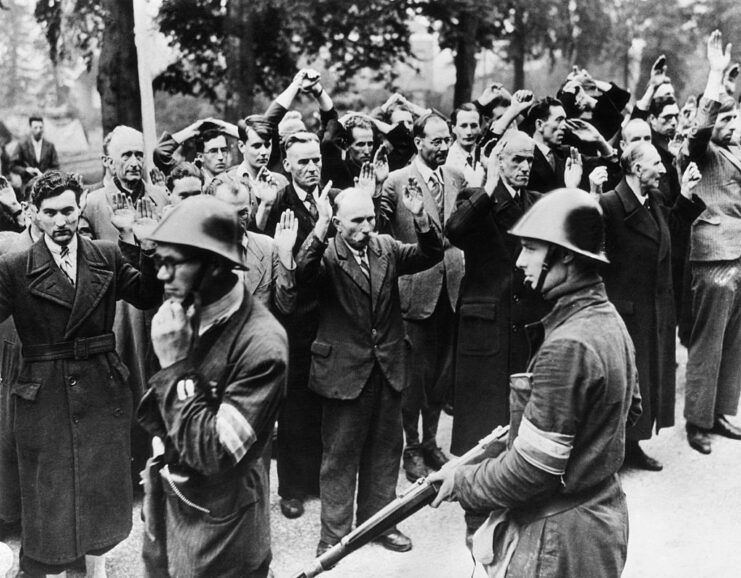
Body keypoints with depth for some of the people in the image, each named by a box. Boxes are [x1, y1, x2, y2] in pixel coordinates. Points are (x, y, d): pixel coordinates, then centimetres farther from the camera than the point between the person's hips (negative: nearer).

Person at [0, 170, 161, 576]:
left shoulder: (108, 257, 2)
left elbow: (148, 297, -5)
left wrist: (148, 249, -19)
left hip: (103, 391, 3)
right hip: (43, 398, -3)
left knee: (103, 487, 17)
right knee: (49, 494, 10)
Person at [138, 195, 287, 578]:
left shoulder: (261, 343, -26)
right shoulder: (186, 313, -5)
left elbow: (216, 454, -26)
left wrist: (175, 366, -25)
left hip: (219, 528, -6)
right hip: (166, 502, 6)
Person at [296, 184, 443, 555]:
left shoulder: (387, 248, 3)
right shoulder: (327, 255, -11)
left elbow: (430, 256, -5)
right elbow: (302, 273, -30)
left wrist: (421, 219, -22)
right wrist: (321, 226, -39)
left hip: (388, 367, 5)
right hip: (345, 368, -5)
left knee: (385, 448, 17)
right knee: (340, 455, 7)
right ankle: (334, 533, 20)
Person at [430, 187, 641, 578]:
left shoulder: (566, 345, -28)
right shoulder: (608, 318, 1)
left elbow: (531, 470, -25)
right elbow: (629, 408, 16)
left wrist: (461, 483, -10)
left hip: (559, 537, -9)